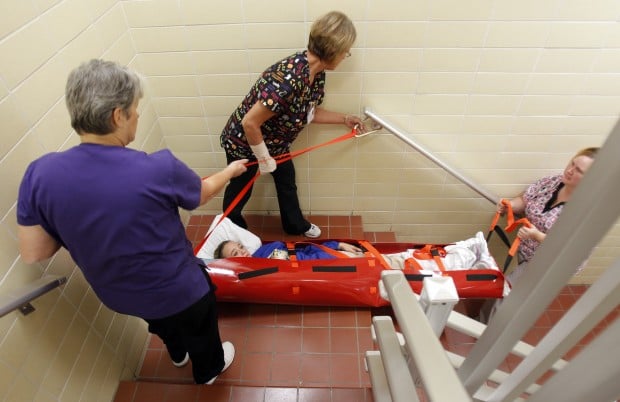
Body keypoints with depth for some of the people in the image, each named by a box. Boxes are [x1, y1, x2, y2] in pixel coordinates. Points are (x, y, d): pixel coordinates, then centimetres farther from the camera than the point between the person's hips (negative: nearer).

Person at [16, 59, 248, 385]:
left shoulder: (40, 173, -20)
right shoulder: (159, 168, -32)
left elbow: (32, 253, -11)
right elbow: (203, 193, -10)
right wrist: (230, 171, 9)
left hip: (115, 294, 5)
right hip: (177, 290, -4)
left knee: (163, 324, 38)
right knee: (199, 330, 30)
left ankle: (179, 354, 67)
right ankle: (209, 368, 58)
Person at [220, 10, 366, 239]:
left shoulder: (317, 74, -11)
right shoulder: (290, 79, -40)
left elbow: (309, 112, 5)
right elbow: (249, 123, -35)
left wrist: (345, 119, 9)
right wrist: (264, 159, -21)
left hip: (275, 141, 8)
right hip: (243, 142, -8)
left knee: (287, 180, 22)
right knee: (240, 190, 16)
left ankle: (295, 226, 47)